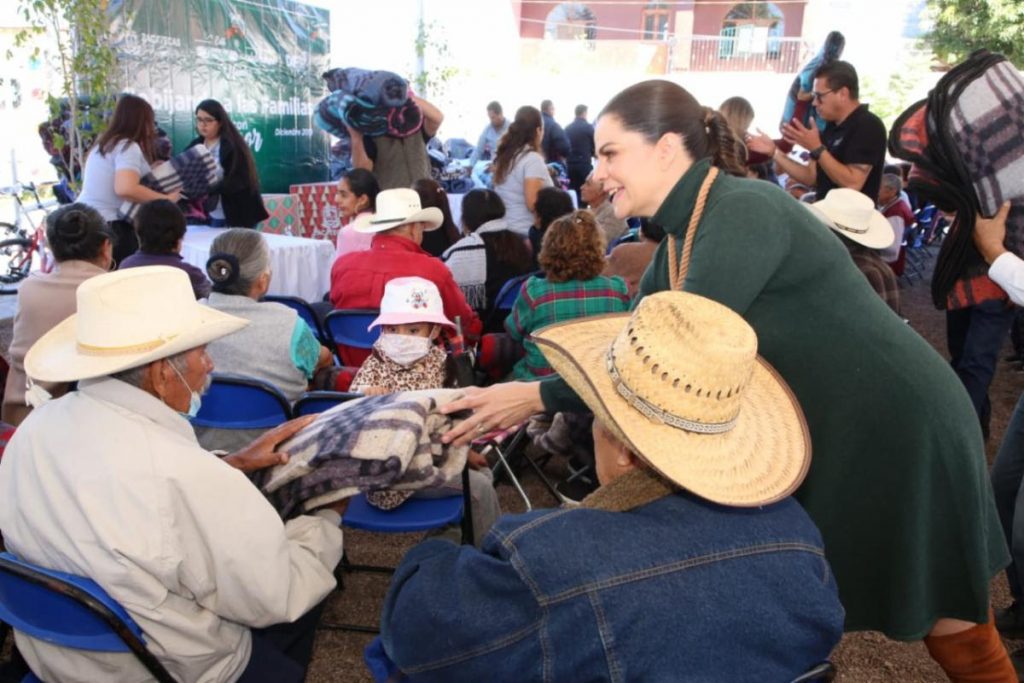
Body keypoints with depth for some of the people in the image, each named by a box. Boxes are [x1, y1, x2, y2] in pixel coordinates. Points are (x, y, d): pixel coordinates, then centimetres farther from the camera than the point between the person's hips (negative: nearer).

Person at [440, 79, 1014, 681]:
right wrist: (505, 403, -4)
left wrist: (539, 397, -26)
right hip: (817, 431, 8)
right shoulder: (683, 236, 3)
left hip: (895, 428, -8)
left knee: (949, 628, 13)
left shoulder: (743, 213, -26)